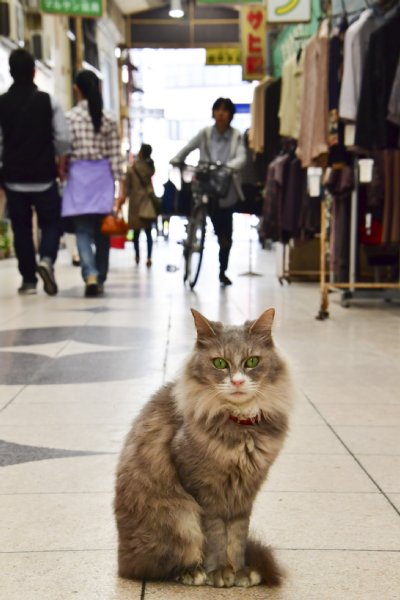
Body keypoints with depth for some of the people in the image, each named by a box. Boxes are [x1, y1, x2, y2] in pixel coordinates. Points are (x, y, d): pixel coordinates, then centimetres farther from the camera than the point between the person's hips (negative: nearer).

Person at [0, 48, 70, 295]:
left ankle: (28, 280, 10)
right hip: (44, 177, -1)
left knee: (21, 229, 9)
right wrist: (61, 166, 9)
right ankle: (46, 259, -17)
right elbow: (62, 139, -6)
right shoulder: (49, 102, -4)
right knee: (51, 222, 10)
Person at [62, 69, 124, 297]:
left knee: (83, 230, -1)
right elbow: (115, 156, 1)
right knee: (102, 230, 10)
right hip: (102, 176, 2)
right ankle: (100, 279, 16)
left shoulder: (69, 117, -3)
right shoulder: (109, 119, 3)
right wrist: (121, 185, 3)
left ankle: (91, 275, -21)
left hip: (78, 175, -2)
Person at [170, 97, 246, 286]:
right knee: (221, 232, -14)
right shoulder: (205, 133, 3)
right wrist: (175, 161, -6)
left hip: (227, 189, 1)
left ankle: (223, 271, 22)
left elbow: (241, 157, -12)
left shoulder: (236, 136, 1)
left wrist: (229, 166, -31)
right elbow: (187, 148, 10)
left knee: (226, 233, 8)